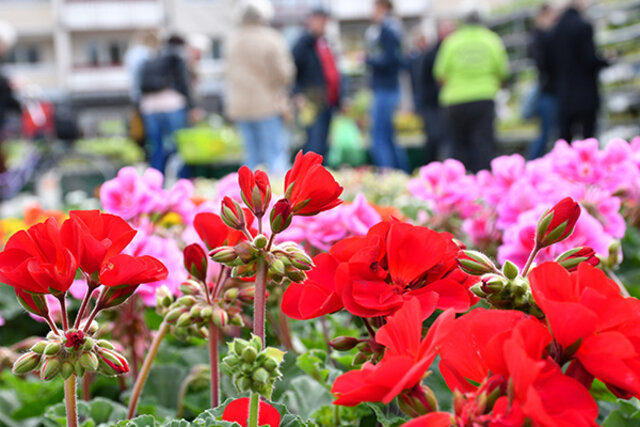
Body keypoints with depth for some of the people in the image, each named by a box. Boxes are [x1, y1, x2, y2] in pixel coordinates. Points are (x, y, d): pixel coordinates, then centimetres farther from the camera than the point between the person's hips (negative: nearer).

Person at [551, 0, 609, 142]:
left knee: (565, 135, 7)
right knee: (588, 134, 2)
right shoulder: (584, 27, -13)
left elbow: (555, 60, 9)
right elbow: (590, 59, -15)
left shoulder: (556, 30, 6)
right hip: (585, 92, -6)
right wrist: (606, 60, 2)